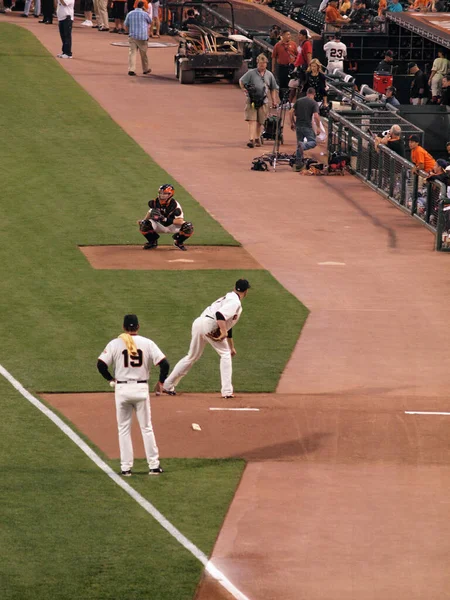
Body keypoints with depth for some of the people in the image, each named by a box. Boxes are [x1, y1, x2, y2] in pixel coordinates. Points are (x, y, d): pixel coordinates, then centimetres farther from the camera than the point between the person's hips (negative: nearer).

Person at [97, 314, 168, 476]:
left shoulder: (115, 344, -4)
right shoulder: (147, 343, -2)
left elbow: (101, 364, -10)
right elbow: (164, 364, -7)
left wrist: (110, 379, 6)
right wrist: (161, 382, 8)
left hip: (122, 389, 0)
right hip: (141, 389, 0)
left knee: (124, 429, 9)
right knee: (147, 428, 10)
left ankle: (126, 467, 7)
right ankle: (154, 466, 10)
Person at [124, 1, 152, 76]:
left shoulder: (130, 14, 5)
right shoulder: (145, 14, -3)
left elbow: (125, 26, 7)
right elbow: (150, 22, 16)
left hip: (132, 36, 2)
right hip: (142, 36, -2)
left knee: (132, 52, -1)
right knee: (143, 54, 11)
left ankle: (131, 69, -14)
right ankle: (145, 69, 25)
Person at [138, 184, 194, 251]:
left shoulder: (174, 205, -26)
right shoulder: (155, 202, -13)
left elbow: (180, 221, -31)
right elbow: (150, 212, 5)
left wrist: (165, 219, -40)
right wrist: (143, 220, -15)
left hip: (172, 226, -3)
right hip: (160, 226, 3)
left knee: (189, 228, -31)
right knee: (143, 225, -26)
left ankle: (178, 242, 4)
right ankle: (152, 242, 5)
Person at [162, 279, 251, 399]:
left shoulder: (228, 298, 28)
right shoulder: (235, 302, -4)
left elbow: (227, 325, 34)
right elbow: (220, 314, -24)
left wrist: (231, 347, 36)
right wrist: (224, 332, -30)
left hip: (198, 322, 9)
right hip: (208, 325, -9)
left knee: (192, 356, 19)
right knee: (225, 354, 2)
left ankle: (167, 385, 22)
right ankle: (226, 391, -3)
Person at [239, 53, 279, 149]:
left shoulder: (269, 75, 11)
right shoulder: (251, 73, 2)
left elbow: (273, 89, 20)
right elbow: (241, 81, 5)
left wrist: (274, 101, 15)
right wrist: (245, 90, -10)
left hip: (263, 101, 3)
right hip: (252, 100, -3)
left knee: (260, 122, 10)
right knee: (252, 120, -13)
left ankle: (257, 138, 27)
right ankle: (251, 140, -19)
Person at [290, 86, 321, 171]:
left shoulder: (299, 101, 7)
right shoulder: (314, 103, -6)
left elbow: (291, 113, 6)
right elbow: (316, 116, -15)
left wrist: (292, 123, 18)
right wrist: (318, 127, -4)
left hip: (298, 126, 5)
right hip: (307, 126, -5)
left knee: (299, 143, 16)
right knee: (313, 142, 4)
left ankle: (298, 163, 13)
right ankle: (303, 145, -29)